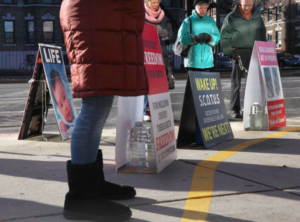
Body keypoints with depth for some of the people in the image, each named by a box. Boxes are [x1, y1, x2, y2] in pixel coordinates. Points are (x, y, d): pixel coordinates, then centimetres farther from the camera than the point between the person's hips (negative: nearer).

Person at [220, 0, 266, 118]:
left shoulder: (257, 17, 10)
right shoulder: (231, 17, -2)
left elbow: (262, 34, 17)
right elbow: (224, 37, -3)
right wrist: (230, 52, -11)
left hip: (254, 53, 4)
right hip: (239, 53, -4)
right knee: (236, 82, 0)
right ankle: (234, 110, 5)